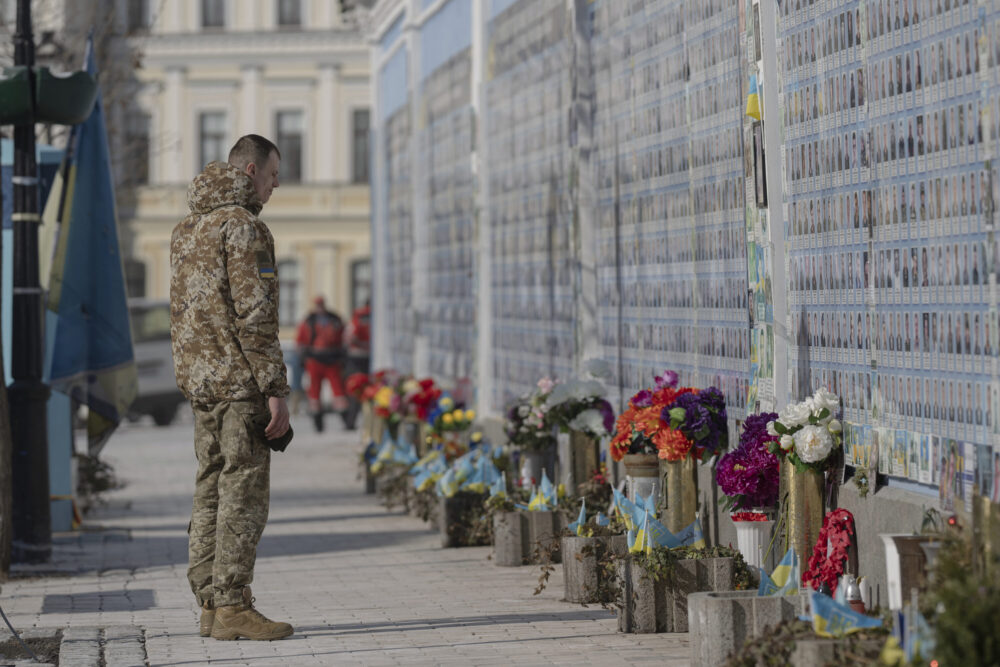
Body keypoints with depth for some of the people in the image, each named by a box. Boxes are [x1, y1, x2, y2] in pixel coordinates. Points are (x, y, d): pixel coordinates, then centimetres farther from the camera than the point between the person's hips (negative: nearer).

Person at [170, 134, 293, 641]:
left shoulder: (186, 229, 17)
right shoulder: (242, 225, -11)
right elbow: (253, 314, -17)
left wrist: (191, 375, 20)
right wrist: (275, 388, -16)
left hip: (198, 379, 9)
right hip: (238, 378, -9)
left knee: (210, 491, 11)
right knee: (243, 493, -7)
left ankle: (210, 603, 12)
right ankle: (232, 607, -9)